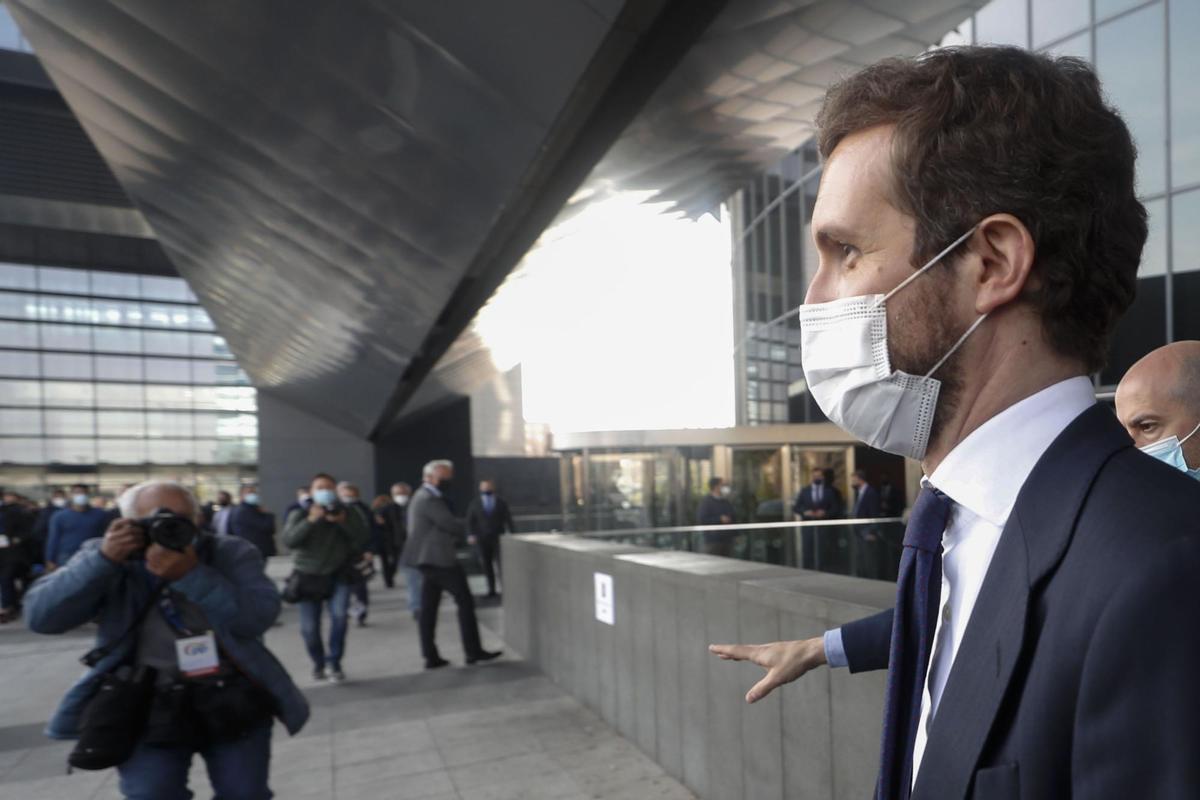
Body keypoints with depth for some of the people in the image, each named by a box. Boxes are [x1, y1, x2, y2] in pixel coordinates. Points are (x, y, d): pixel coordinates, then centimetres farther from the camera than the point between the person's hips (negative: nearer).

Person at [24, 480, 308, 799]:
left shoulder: (232, 554, -3)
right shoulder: (107, 556, 2)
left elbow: (258, 618, -18)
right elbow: (40, 617, -9)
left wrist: (193, 574, -26)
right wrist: (104, 560, -21)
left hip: (233, 701, 0)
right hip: (147, 707, 0)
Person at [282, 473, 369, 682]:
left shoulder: (348, 513, 2)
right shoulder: (300, 514, -1)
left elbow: (362, 539, -9)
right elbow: (289, 540, -17)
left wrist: (343, 522, -22)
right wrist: (310, 520, -27)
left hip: (338, 575, 0)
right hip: (309, 577, 0)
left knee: (339, 614, -22)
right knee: (309, 627, -1)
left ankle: (334, 663, -6)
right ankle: (318, 663, 27)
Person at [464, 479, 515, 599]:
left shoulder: (501, 502, 4)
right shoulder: (474, 504, 6)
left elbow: (508, 520, 4)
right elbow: (470, 521, 3)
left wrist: (513, 534, -2)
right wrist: (470, 535, -11)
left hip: (498, 538, -1)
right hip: (481, 540, 1)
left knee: (501, 564, -9)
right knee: (486, 566, 4)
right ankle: (491, 590, 13)